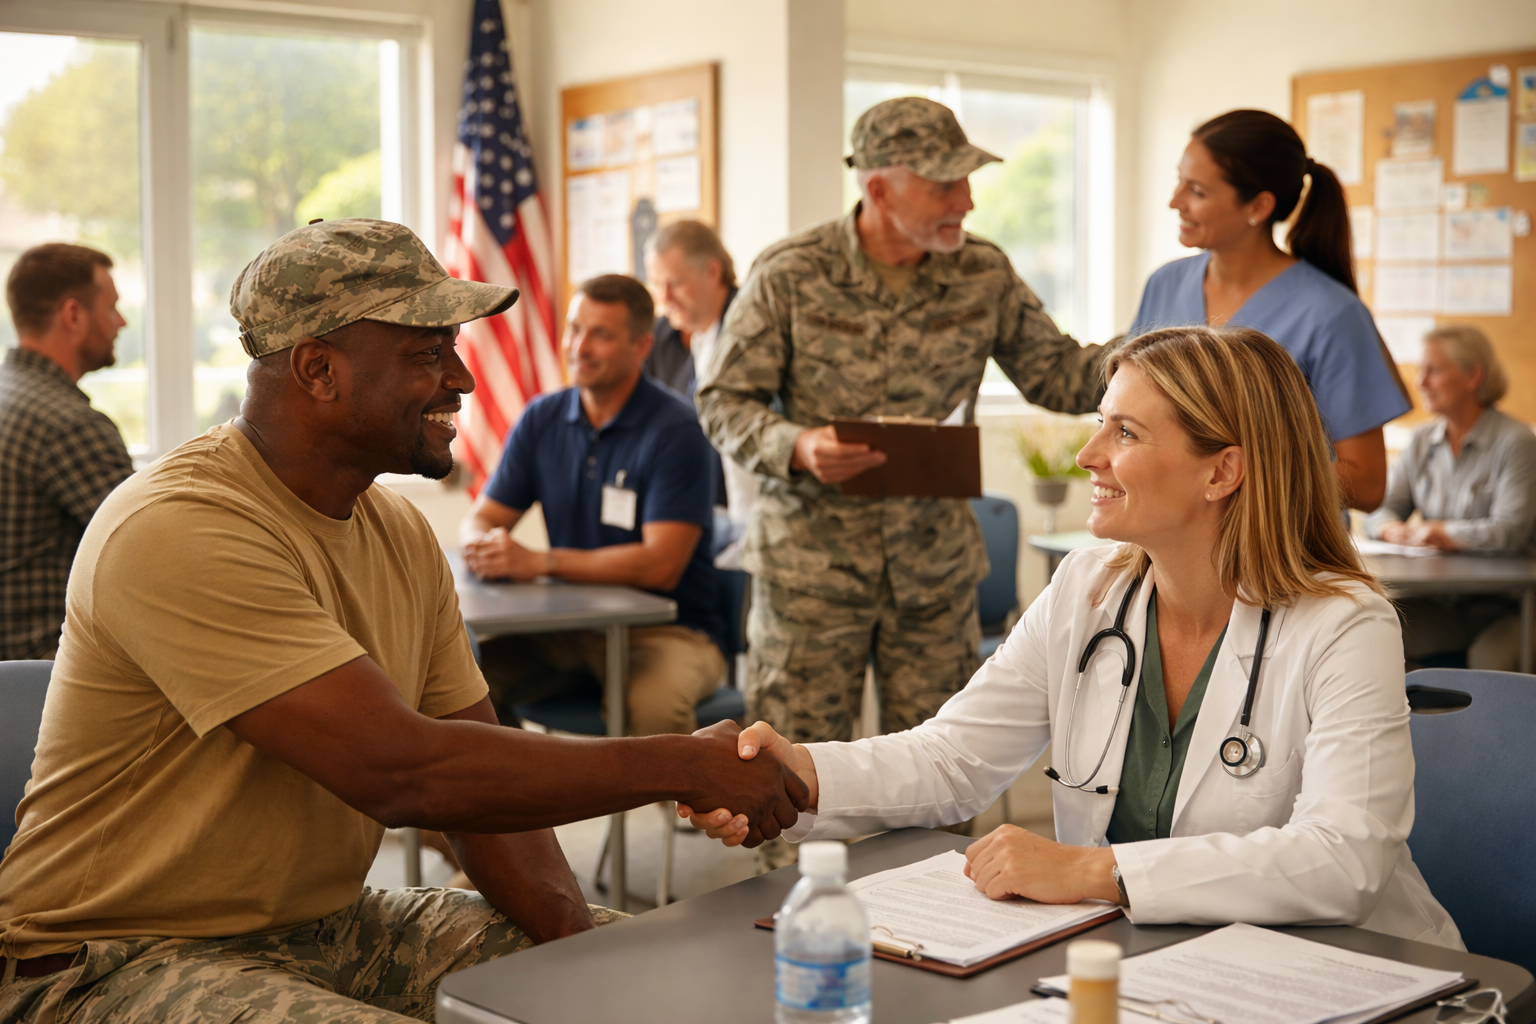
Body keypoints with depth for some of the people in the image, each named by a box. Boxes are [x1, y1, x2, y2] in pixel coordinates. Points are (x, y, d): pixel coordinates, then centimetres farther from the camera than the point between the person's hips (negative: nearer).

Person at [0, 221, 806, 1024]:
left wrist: (580, 944, -12)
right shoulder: (179, 533, -24)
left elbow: (481, 774, 6)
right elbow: (400, 771, -30)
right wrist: (688, 764, -24)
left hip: (331, 928, 8)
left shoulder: (401, 534, 5)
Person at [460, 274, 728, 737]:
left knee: (654, 702, -37)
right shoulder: (542, 419, 7)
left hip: (669, 629, -5)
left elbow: (661, 566, -20)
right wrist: (484, 546, -16)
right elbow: (481, 518, 11)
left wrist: (538, 562, -24)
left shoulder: (675, 432, -12)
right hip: (569, 628, 5)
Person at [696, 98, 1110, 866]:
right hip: (811, 560, -3)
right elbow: (724, 401, -5)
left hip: (935, 564, 3)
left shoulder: (984, 275, 1)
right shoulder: (791, 274, -8)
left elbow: (1058, 376, 5)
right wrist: (799, 449, -24)